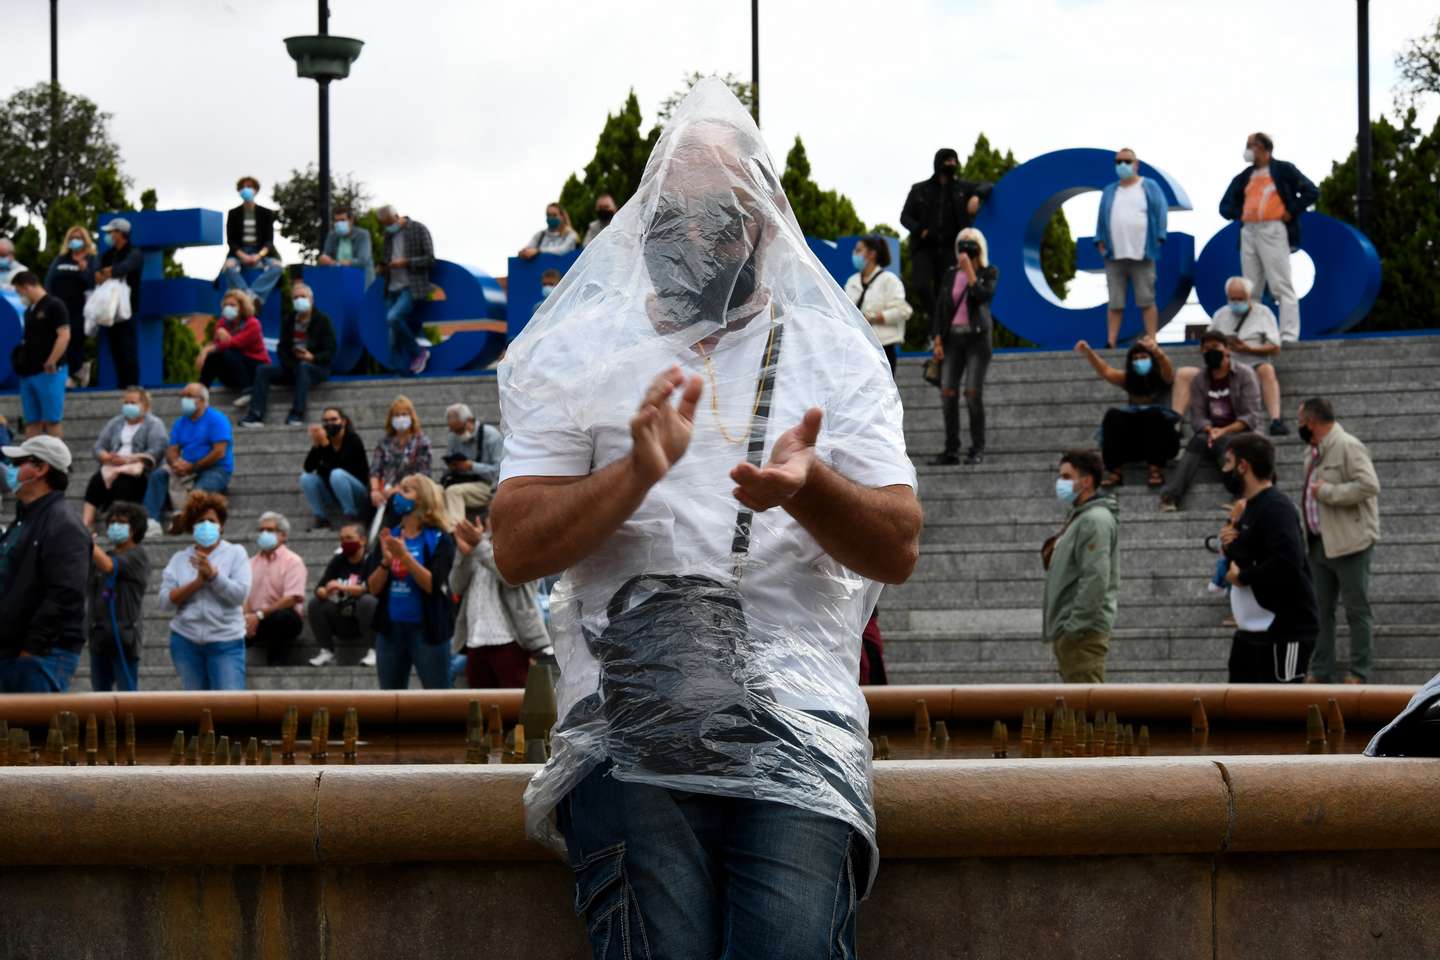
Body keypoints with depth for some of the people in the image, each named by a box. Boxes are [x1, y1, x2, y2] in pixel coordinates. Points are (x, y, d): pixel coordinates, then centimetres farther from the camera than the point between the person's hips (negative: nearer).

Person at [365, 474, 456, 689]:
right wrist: (386, 561, -14)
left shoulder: (438, 540, -4)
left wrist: (405, 556, -23)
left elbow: (433, 585, -16)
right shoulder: (389, 537, 9)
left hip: (427, 630, -5)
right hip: (391, 629, 5)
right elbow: (374, 588, 3)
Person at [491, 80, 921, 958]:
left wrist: (808, 488, -16)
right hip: (631, 718, 0)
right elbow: (518, 550, 2)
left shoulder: (836, 355, 13)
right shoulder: (575, 354, 11)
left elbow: (898, 551, 5)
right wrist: (638, 472, -15)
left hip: (798, 728, 1)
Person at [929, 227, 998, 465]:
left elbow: (983, 295, -15)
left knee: (973, 393, -12)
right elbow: (940, 307, 13)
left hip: (976, 336, -4)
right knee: (947, 393, -5)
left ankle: (977, 450, -7)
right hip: (953, 337, 4)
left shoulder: (989, 273, 4)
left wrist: (969, 269, -11)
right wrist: (937, 340, 3)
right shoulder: (951, 274, 15)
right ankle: (951, 450, 0)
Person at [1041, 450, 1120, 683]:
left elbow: (1095, 579, -22)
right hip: (1069, 630, 11)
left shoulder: (1095, 520, -13)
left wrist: (1074, 626, -22)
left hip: (1082, 631, -11)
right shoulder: (1079, 517, 19)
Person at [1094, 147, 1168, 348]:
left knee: (1147, 300, -4)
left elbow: (1161, 212, 2)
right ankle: (1112, 341, 0)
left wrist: (1158, 238, -7)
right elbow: (1102, 218, 14)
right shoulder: (1109, 191, 18)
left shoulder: (1150, 187, 8)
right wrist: (1100, 241, 2)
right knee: (1115, 302, 1)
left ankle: (1151, 340, -4)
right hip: (1114, 255, 3)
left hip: (1142, 254, -3)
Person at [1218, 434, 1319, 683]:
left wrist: (1243, 577, -19)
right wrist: (1230, 547, 1)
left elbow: (1287, 563, -32)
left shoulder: (1276, 508, -18)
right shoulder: (1252, 508, 14)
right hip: (1251, 630, 11)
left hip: (1284, 632, -11)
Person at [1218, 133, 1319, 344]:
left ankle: (1289, 335, -13)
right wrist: (1238, 214, 5)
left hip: (1273, 231, -6)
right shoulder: (1244, 177, 18)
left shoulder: (1283, 170, 2)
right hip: (1249, 233, 6)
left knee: (1281, 286, -10)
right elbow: (1225, 205, 23)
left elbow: (1311, 192, -2)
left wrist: (1291, 212, -6)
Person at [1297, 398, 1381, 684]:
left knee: (1357, 610, 0)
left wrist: (1327, 492, -21)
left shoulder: (1348, 447, -14)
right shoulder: (1313, 453, 14)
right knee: (1319, 610, 10)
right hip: (1319, 543, 9)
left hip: (1350, 543, -9)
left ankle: (1359, 674, 5)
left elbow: (1369, 486, -24)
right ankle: (1320, 671, 16)